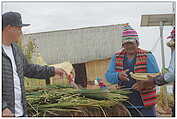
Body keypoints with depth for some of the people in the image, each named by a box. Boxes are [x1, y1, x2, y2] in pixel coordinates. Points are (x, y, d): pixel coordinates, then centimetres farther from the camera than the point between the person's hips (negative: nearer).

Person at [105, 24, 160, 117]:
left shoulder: (147, 56, -2)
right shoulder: (116, 57, 8)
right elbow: (108, 76, 1)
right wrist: (118, 76, -21)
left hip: (145, 104, -3)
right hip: (125, 104, 3)